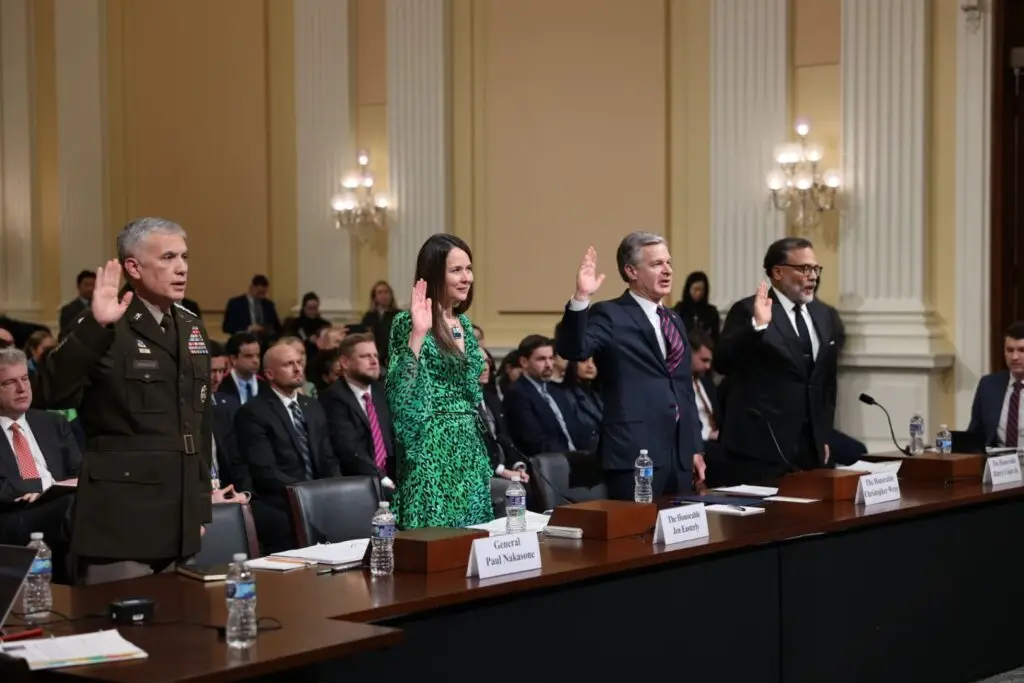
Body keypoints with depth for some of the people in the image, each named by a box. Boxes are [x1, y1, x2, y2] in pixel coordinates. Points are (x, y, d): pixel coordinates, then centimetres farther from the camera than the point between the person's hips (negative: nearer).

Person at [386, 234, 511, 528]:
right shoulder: (408, 322, -9)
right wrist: (417, 335, -27)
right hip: (433, 452, -7)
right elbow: (400, 393, -19)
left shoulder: (464, 323, 13)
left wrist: (486, 461, 17)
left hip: (470, 450, 7)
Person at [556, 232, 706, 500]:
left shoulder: (674, 320, 19)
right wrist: (581, 297, -32)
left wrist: (696, 447, 18)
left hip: (680, 454, 7)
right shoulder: (610, 315, -4)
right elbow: (571, 350, -20)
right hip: (634, 454, -7)